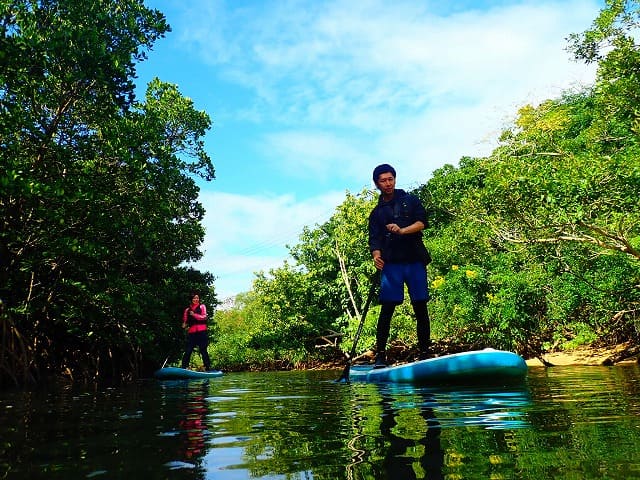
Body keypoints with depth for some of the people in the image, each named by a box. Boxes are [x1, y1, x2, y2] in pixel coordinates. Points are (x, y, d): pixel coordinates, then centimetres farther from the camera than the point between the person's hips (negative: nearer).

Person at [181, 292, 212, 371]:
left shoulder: (202, 306, 10)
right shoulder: (187, 310, 17)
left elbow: (204, 317, -2)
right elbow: (185, 320, 20)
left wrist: (194, 314, -14)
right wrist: (184, 325, -1)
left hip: (201, 331, -2)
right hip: (191, 332, 2)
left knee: (203, 350, -2)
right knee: (188, 351, -4)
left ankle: (208, 368, 0)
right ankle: (183, 368, -2)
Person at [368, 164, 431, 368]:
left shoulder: (410, 200, 13)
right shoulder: (376, 213, 17)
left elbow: (422, 223, -1)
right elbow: (374, 240, 6)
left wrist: (402, 230, -18)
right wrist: (376, 256, -15)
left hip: (415, 261, 0)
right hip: (391, 264, 1)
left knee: (420, 307, 1)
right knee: (387, 308, -6)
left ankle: (424, 354, 8)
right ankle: (380, 355, -2)